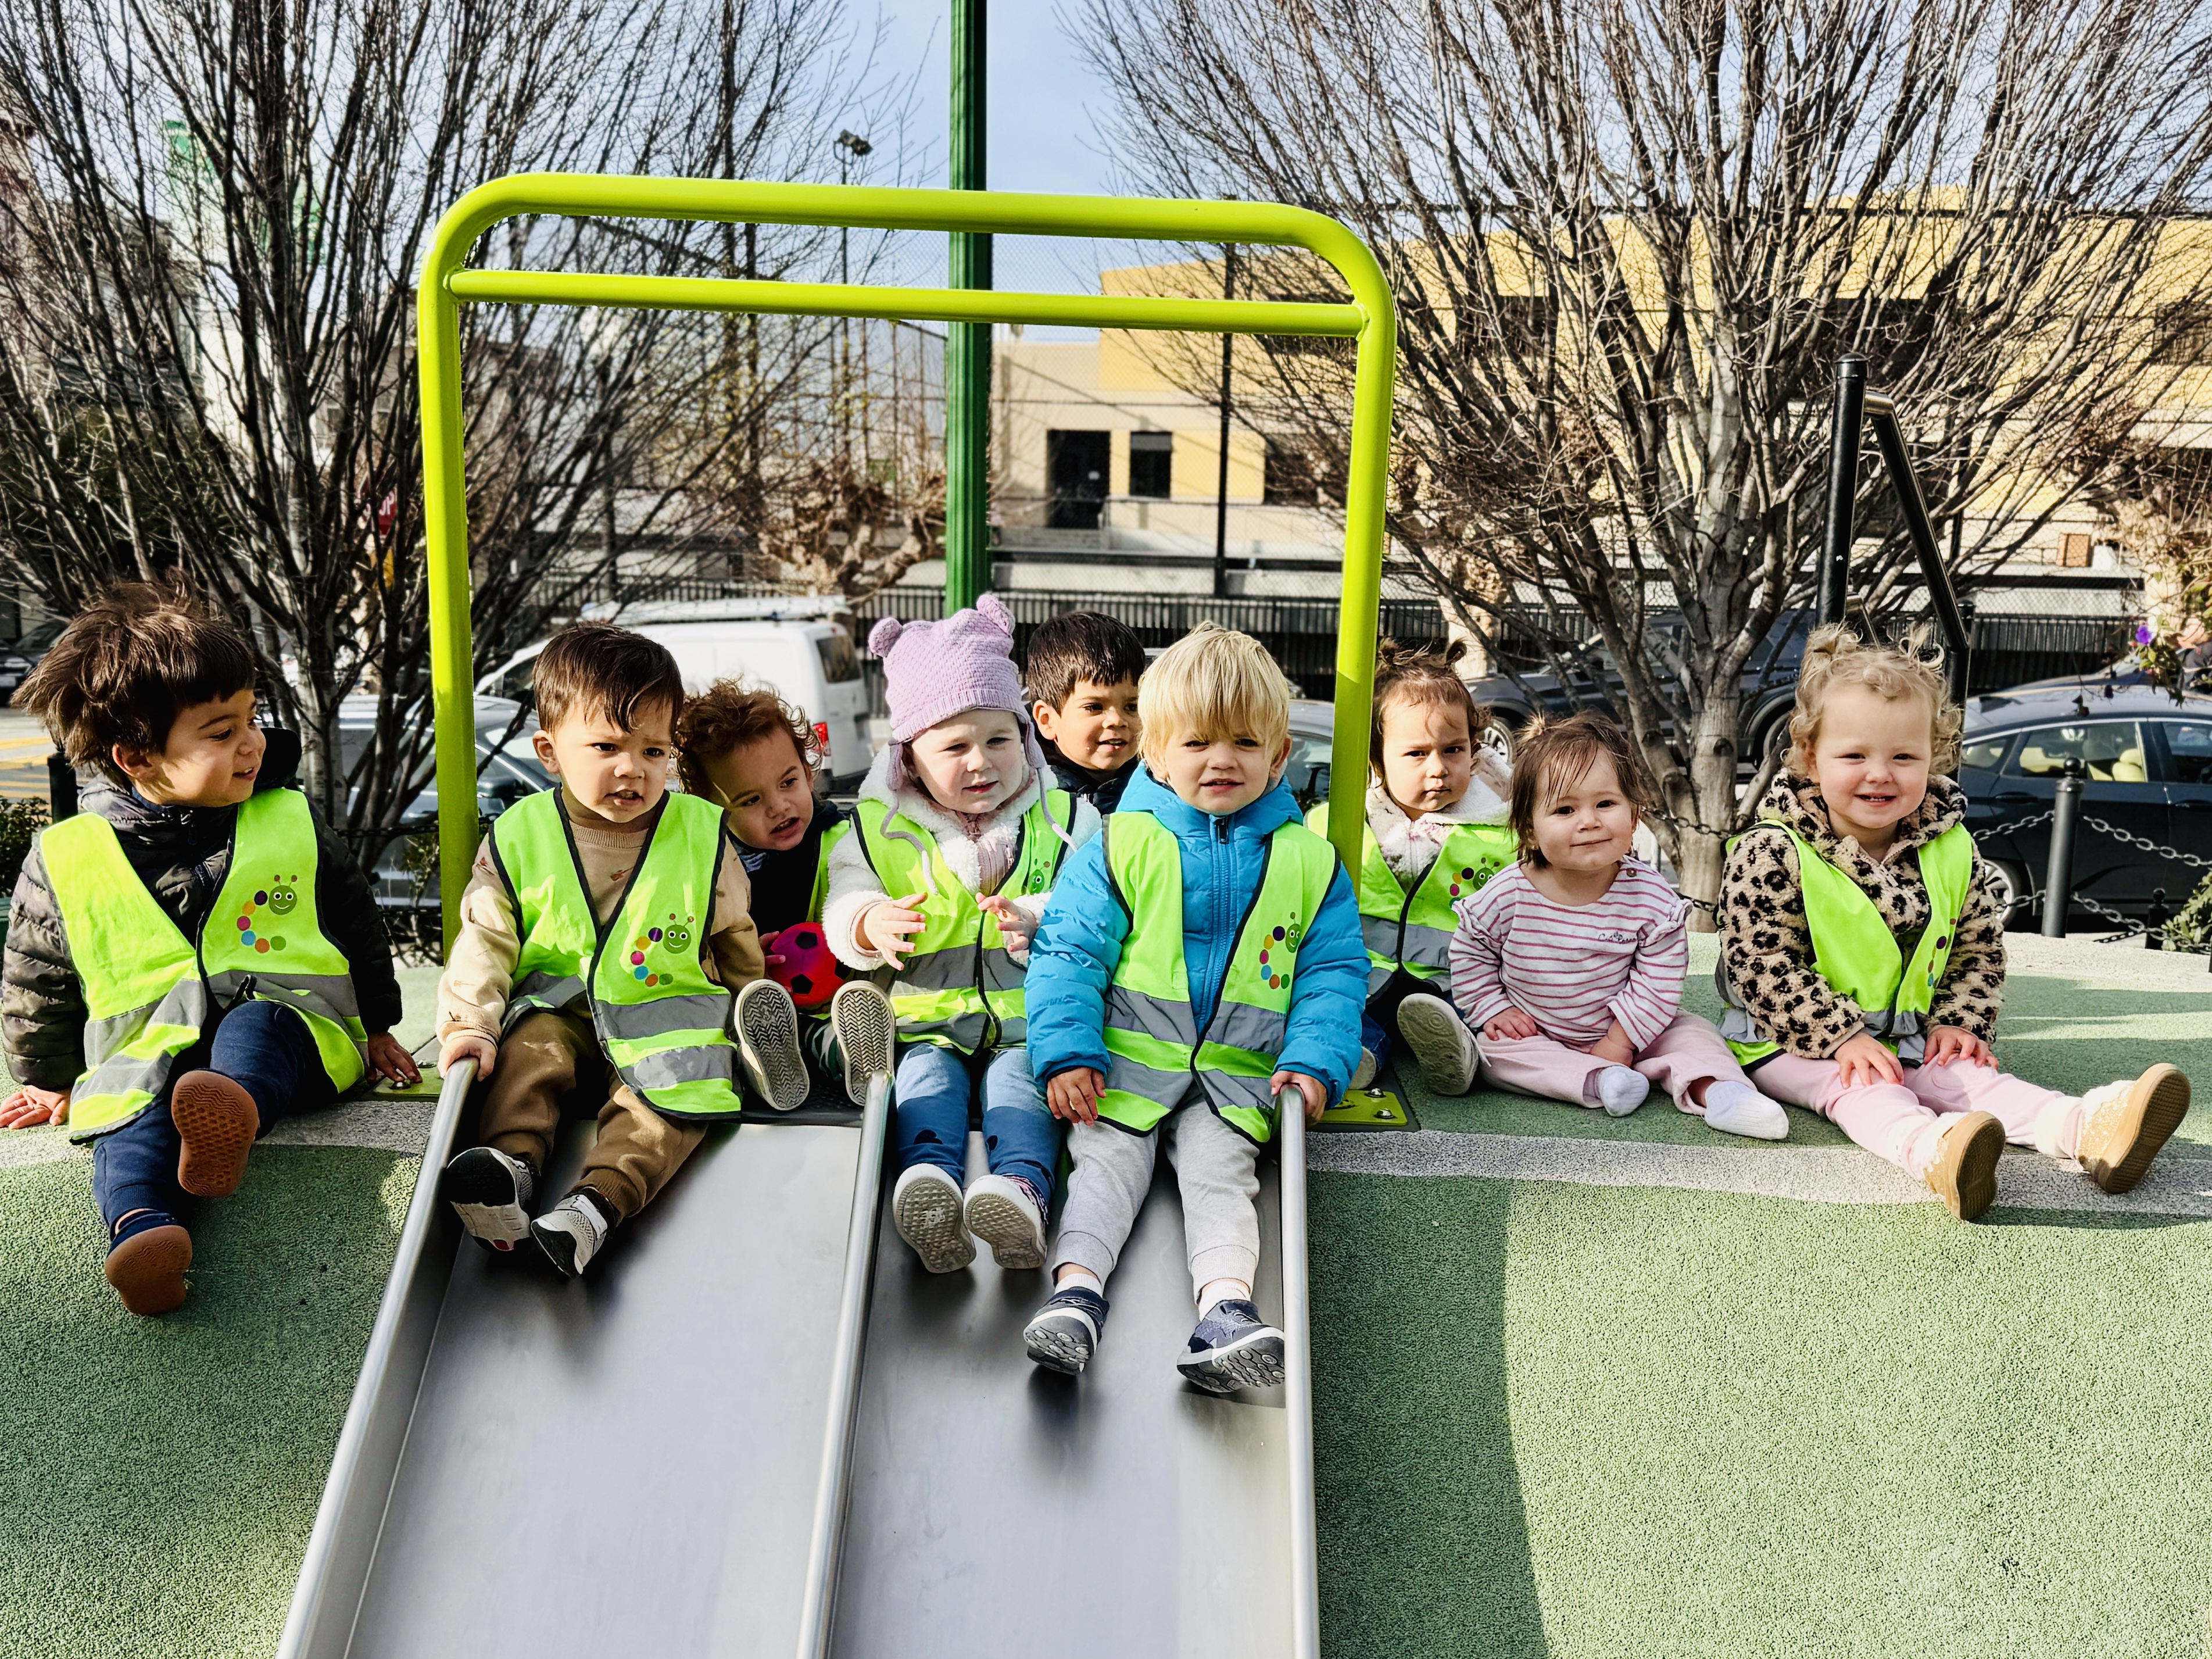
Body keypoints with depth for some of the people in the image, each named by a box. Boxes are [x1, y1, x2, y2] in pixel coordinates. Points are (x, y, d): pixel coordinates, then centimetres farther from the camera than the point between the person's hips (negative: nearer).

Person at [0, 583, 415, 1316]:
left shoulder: (290, 823, 5)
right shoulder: (65, 861, 1)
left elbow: (355, 920, 17)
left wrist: (376, 1027, 20)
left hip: (283, 1017, 0)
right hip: (145, 1052, 1)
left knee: (252, 1028, -35)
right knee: (132, 1119, -32)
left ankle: (232, 1112, -65)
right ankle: (142, 1227, -57)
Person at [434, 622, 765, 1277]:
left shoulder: (701, 836, -1)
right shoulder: (520, 837, -2)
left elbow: (736, 941, 10)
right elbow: (485, 940, 0)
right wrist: (469, 1024, -13)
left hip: (665, 1012, -1)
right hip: (558, 1007, 2)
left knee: (666, 1097, -29)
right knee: (527, 1049, -28)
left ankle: (597, 1202, -44)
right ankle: (511, 1163, -40)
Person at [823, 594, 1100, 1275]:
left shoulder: (1063, 819, 10)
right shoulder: (880, 829, 11)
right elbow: (842, 910, 5)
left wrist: (1040, 922, -24)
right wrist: (873, 924, -21)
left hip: (1029, 1020, -1)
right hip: (926, 1020, 1)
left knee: (1021, 1077, -30)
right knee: (927, 1075, -28)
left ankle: (1022, 1190, -55)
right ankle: (927, 1178, -53)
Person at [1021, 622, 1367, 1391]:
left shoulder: (1310, 861, 6)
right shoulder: (1120, 846, 0)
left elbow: (1334, 971, 7)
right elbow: (1068, 950, -1)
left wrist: (1316, 1062, -8)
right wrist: (1067, 1052, -12)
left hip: (1239, 1075, 0)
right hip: (1126, 1061, 0)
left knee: (1218, 1173, -16)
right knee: (1108, 1162, -15)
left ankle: (1226, 1300, -30)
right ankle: (1076, 1285, -26)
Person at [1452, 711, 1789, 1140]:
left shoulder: (1651, 898, -18)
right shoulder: (1508, 896, -18)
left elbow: (1658, 983, -15)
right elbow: (1469, 953, -1)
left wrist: (1618, 1044, -19)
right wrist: (1492, 1011, -9)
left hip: (1620, 1034, 1)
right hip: (1532, 1035, 0)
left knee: (1691, 1032, -13)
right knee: (1494, 1050, -26)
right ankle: (1596, 1081, -36)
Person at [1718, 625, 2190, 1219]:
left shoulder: (1952, 853, 2)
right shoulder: (1772, 854, -16)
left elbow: (1979, 948, 12)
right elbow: (1761, 963, -19)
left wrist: (1959, 1022, -5)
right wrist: (1841, 1036, -24)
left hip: (1910, 1040, 5)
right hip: (1794, 1043, -5)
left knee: (1964, 1073, -18)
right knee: (1853, 1086, -32)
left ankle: (2086, 1127, -41)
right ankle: (1932, 1149, -61)